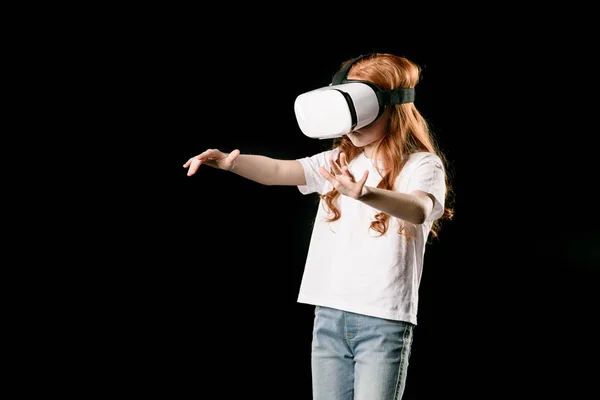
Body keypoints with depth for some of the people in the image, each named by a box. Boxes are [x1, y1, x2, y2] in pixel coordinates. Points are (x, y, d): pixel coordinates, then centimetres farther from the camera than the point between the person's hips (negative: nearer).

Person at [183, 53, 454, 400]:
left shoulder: (423, 165, -5)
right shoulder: (339, 160, 12)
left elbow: (420, 210, -26)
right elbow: (279, 170, 0)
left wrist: (364, 194, -45)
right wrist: (230, 161, -21)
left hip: (384, 321, -5)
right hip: (329, 315, 5)